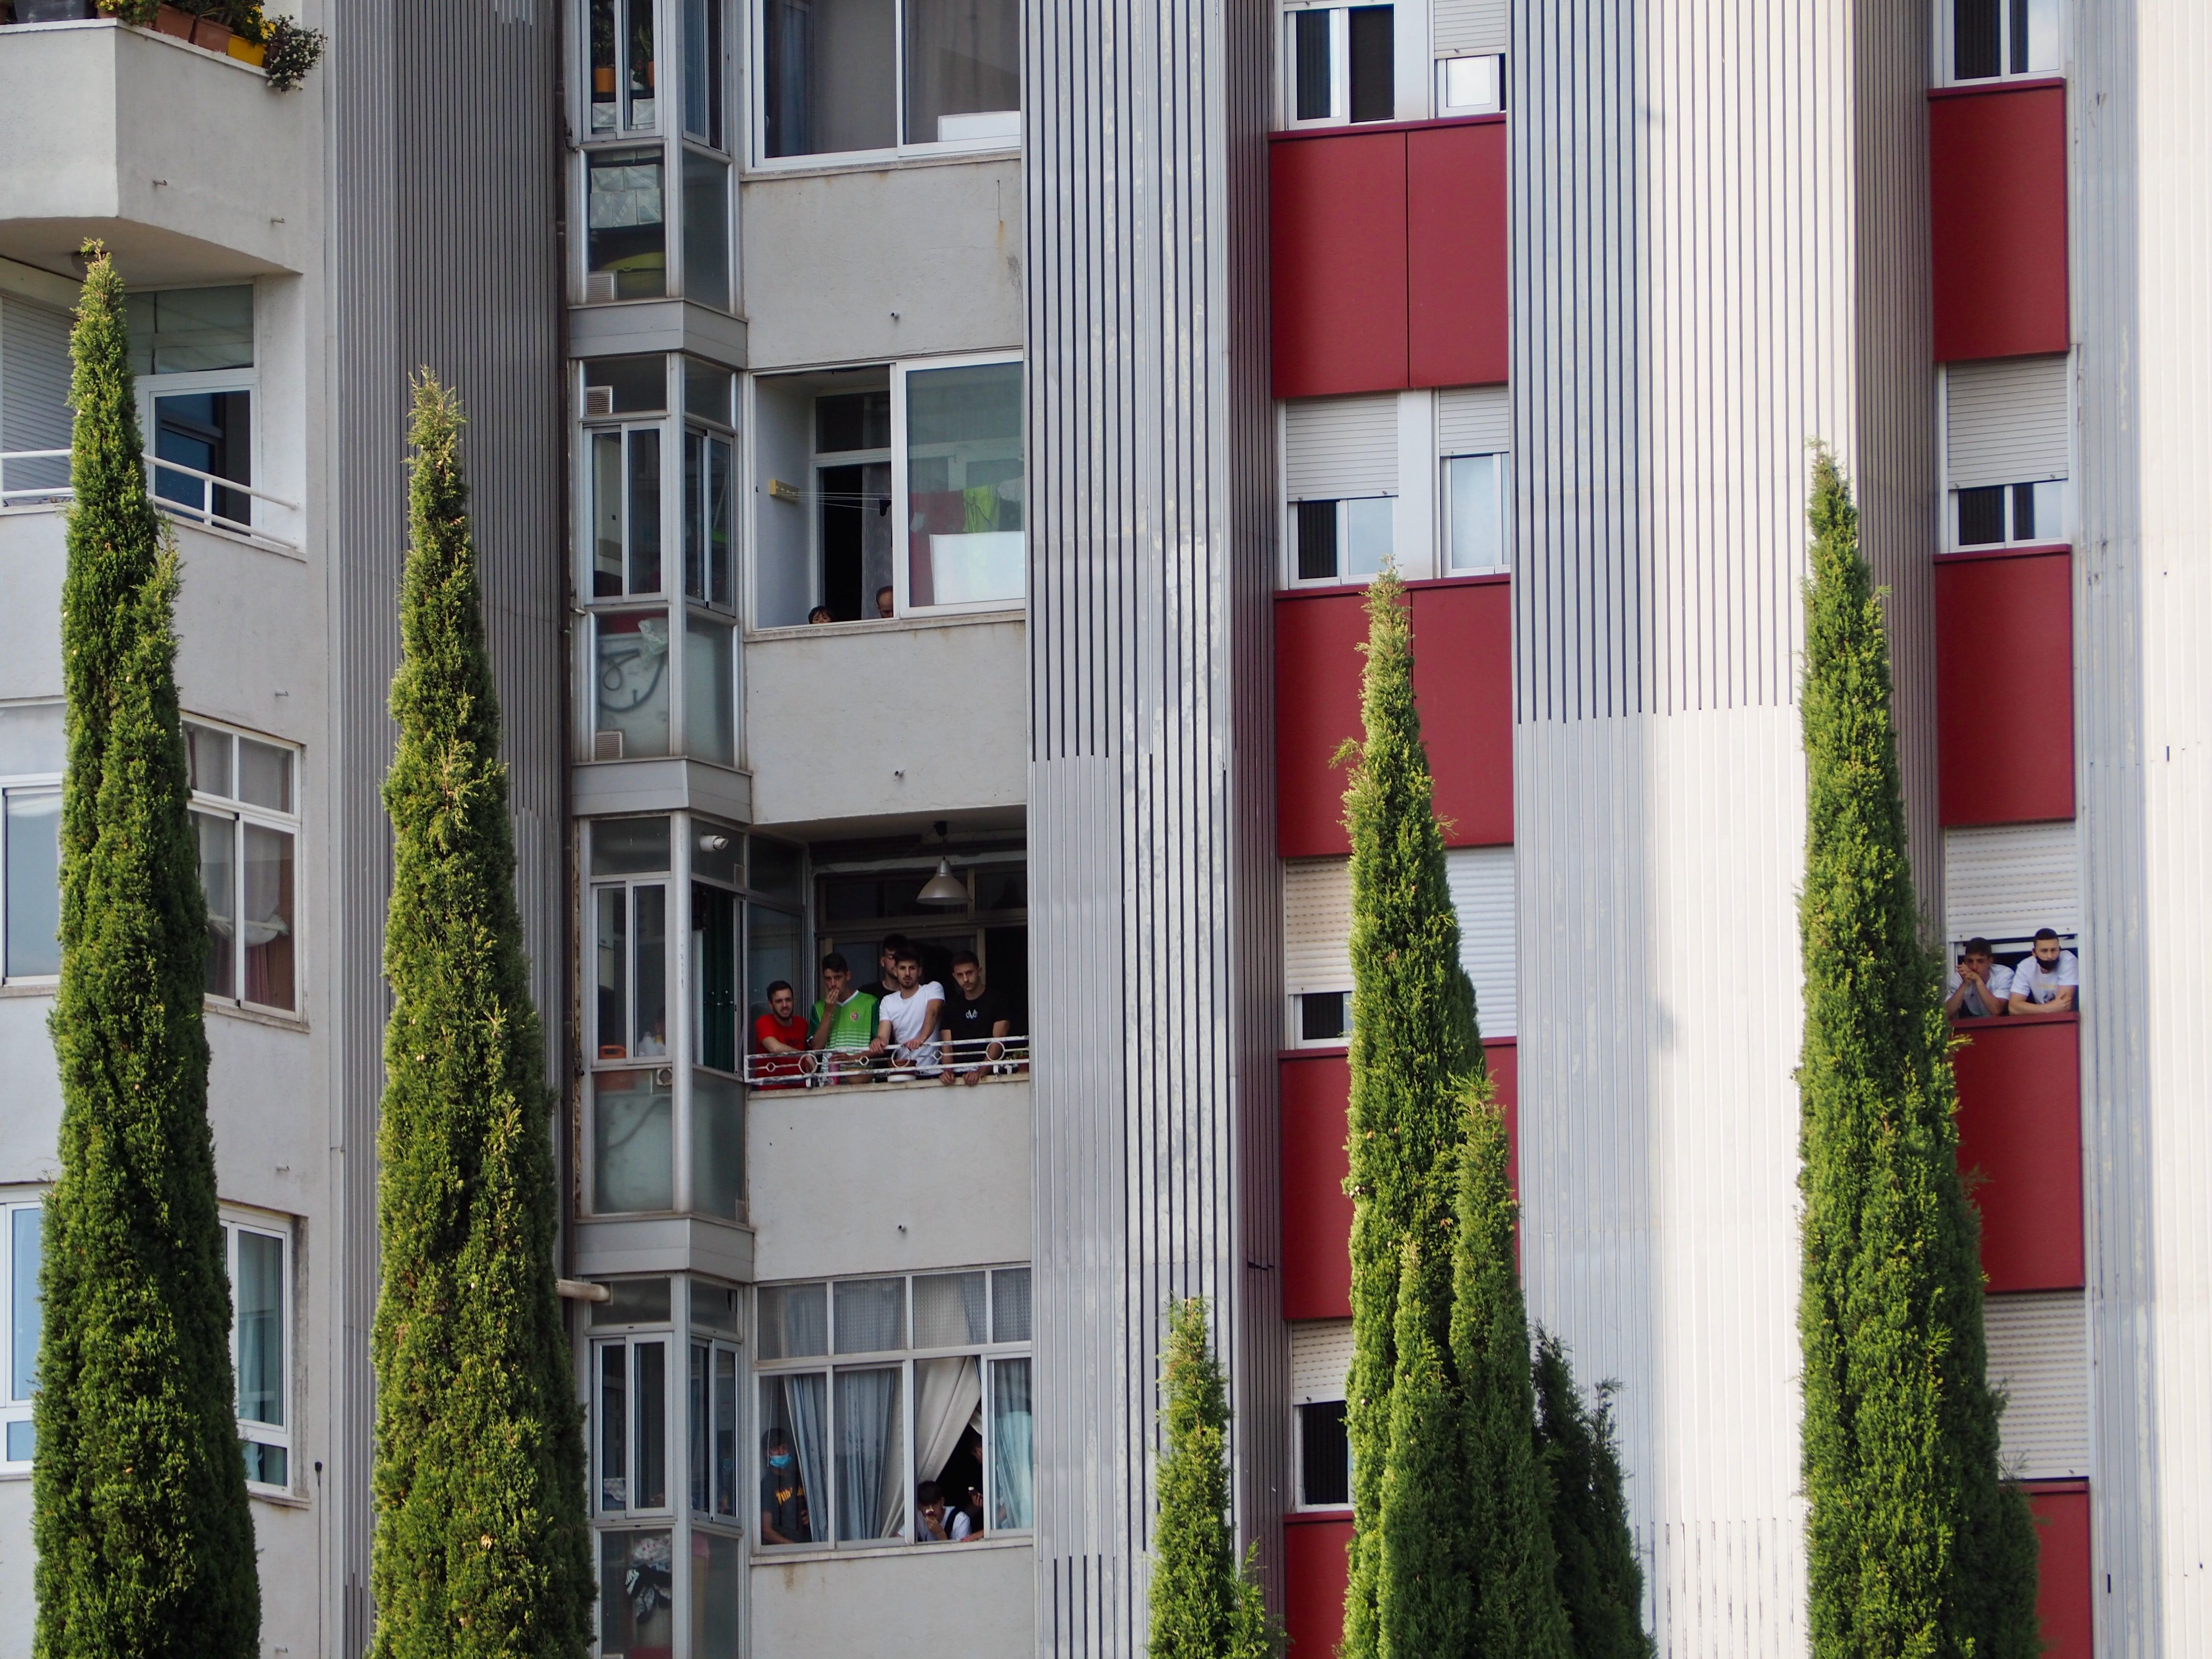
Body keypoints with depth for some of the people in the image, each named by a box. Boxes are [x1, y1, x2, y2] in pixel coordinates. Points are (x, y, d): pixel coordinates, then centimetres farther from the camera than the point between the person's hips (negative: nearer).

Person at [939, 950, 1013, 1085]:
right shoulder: (952, 1005, 18)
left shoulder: (997, 1000, 4)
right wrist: (948, 1070, -9)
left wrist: (980, 1072, -17)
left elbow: (998, 1043, -5)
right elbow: (947, 1045, 12)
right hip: (959, 1076, 4)